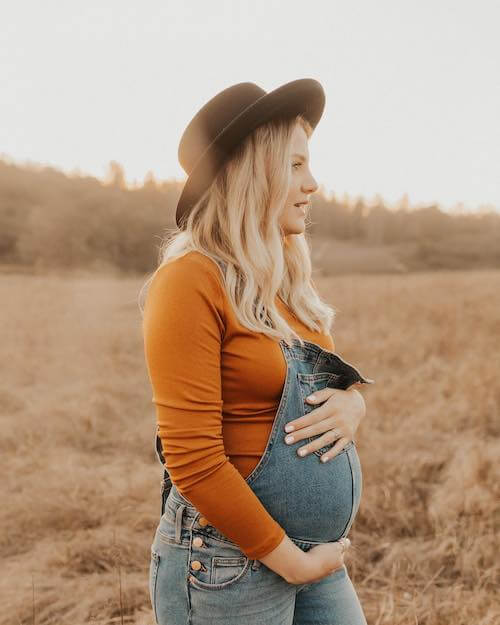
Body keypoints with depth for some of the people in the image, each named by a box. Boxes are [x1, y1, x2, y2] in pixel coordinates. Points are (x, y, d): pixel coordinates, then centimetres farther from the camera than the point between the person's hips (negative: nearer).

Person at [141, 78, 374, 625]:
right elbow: (192, 458, -19)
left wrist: (349, 400, -5)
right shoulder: (193, 281, -16)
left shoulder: (291, 281, 6)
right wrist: (291, 561, -13)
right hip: (229, 568, -7)